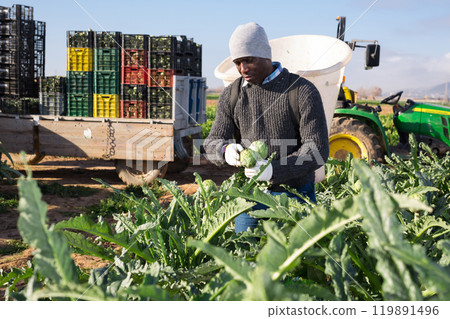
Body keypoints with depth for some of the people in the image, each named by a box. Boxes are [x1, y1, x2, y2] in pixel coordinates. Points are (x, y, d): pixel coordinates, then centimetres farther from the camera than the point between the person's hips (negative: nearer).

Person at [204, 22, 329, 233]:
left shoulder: (302, 91, -11)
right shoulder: (231, 96, 2)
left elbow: (317, 149, -16)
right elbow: (213, 143, 0)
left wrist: (274, 170, -30)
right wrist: (226, 150, -25)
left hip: (295, 194, -3)